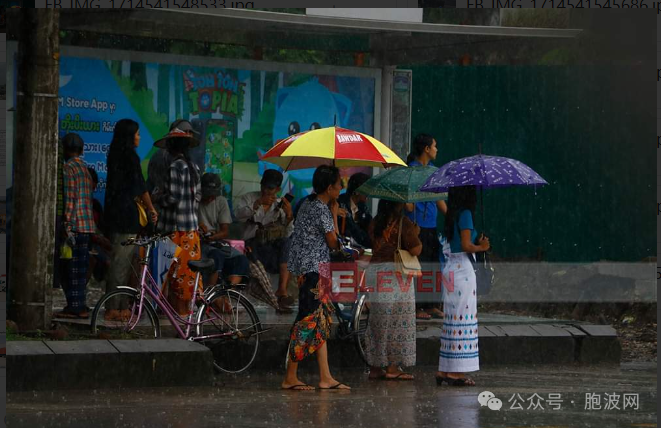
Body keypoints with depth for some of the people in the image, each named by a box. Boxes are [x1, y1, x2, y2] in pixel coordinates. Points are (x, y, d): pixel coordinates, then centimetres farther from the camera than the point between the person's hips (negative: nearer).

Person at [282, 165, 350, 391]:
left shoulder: (308, 205, 14)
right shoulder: (322, 209, -15)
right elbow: (333, 243, -9)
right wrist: (334, 214, -2)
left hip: (307, 268, 10)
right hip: (316, 269, -10)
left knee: (321, 321, 10)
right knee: (309, 321, -7)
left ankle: (325, 377, 10)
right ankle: (290, 378, -5)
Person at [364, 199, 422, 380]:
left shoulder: (375, 223, 9)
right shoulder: (403, 223, -10)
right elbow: (415, 250, -12)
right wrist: (416, 235, 8)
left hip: (374, 269, 6)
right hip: (395, 270, -6)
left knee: (377, 321, 11)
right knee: (397, 320, 0)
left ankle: (375, 367, 13)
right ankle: (392, 367, -1)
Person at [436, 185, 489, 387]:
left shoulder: (453, 214, 13)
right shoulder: (465, 214, -12)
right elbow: (466, 245, -17)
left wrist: (478, 243, 8)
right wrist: (482, 248, -1)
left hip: (450, 269, 9)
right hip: (463, 268, -9)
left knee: (453, 317, 12)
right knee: (463, 317, -5)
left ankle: (445, 370, 14)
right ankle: (457, 372, -5)